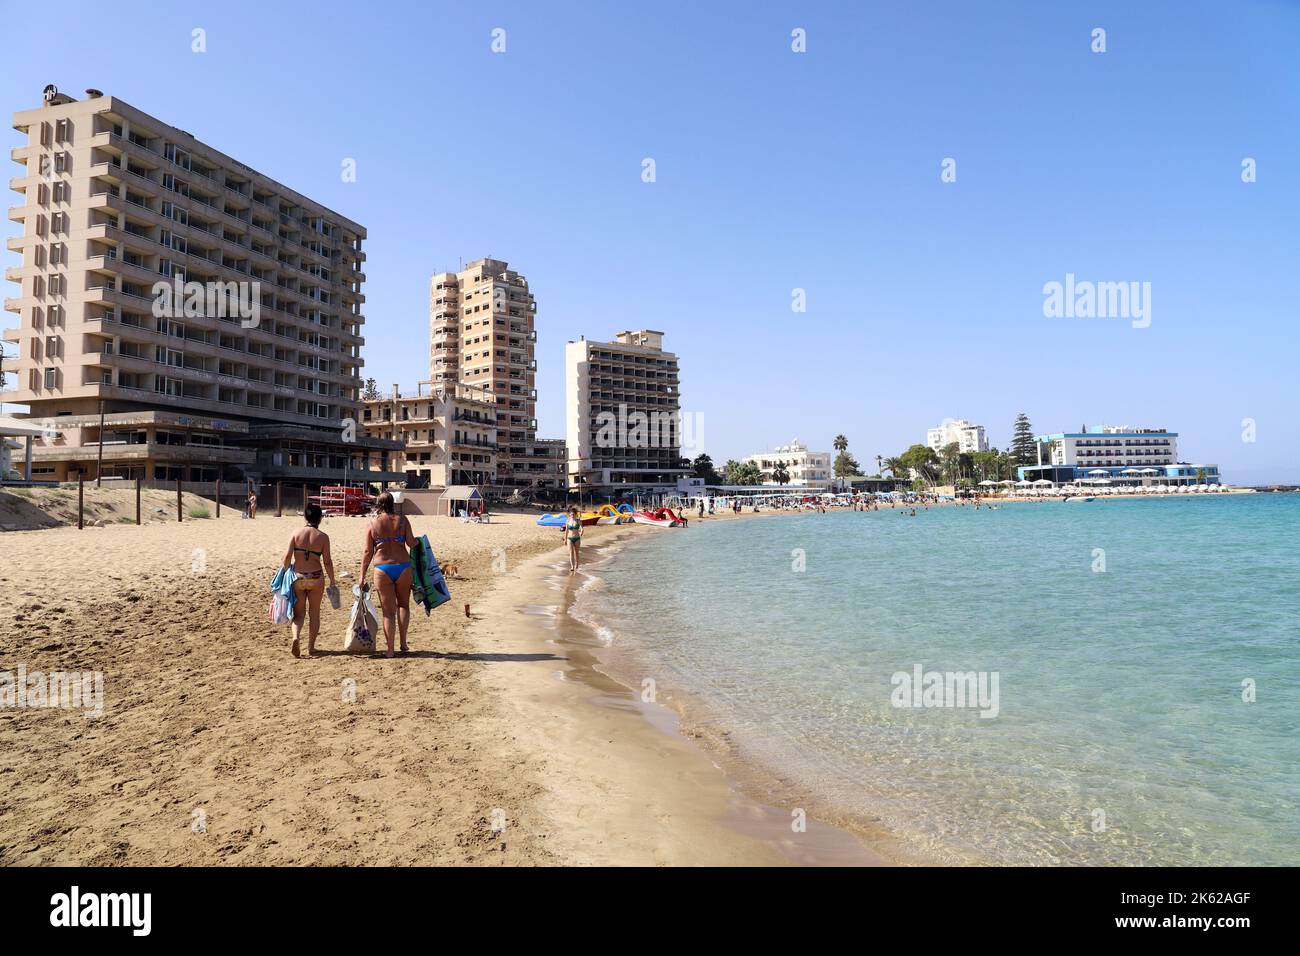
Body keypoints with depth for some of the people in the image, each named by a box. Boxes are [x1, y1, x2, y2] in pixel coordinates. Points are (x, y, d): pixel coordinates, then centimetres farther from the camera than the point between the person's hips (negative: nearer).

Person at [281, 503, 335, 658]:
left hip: (297, 577, 1)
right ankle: (311, 647, 17)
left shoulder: (297, 533, -2)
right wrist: (332, 581, 5)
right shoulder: (323, 537, -6)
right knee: (314, 613, 14)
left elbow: (287, 556, -5)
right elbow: (327, 562, -5)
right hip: (316, 578, -1)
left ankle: (296, 637, -14)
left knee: (299, 613, 12)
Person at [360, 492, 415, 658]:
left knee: (388, 611, 7)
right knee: (403, 604, 21)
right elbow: (411, 543, -4)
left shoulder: (373, 524, 0)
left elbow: (367, 552, -1)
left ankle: (390, 649, 7)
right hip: (403, 567, 0)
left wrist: (362, 576, 4)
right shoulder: (402, 520, 0)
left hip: (382, 569, 0)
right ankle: (403, 642, 14)